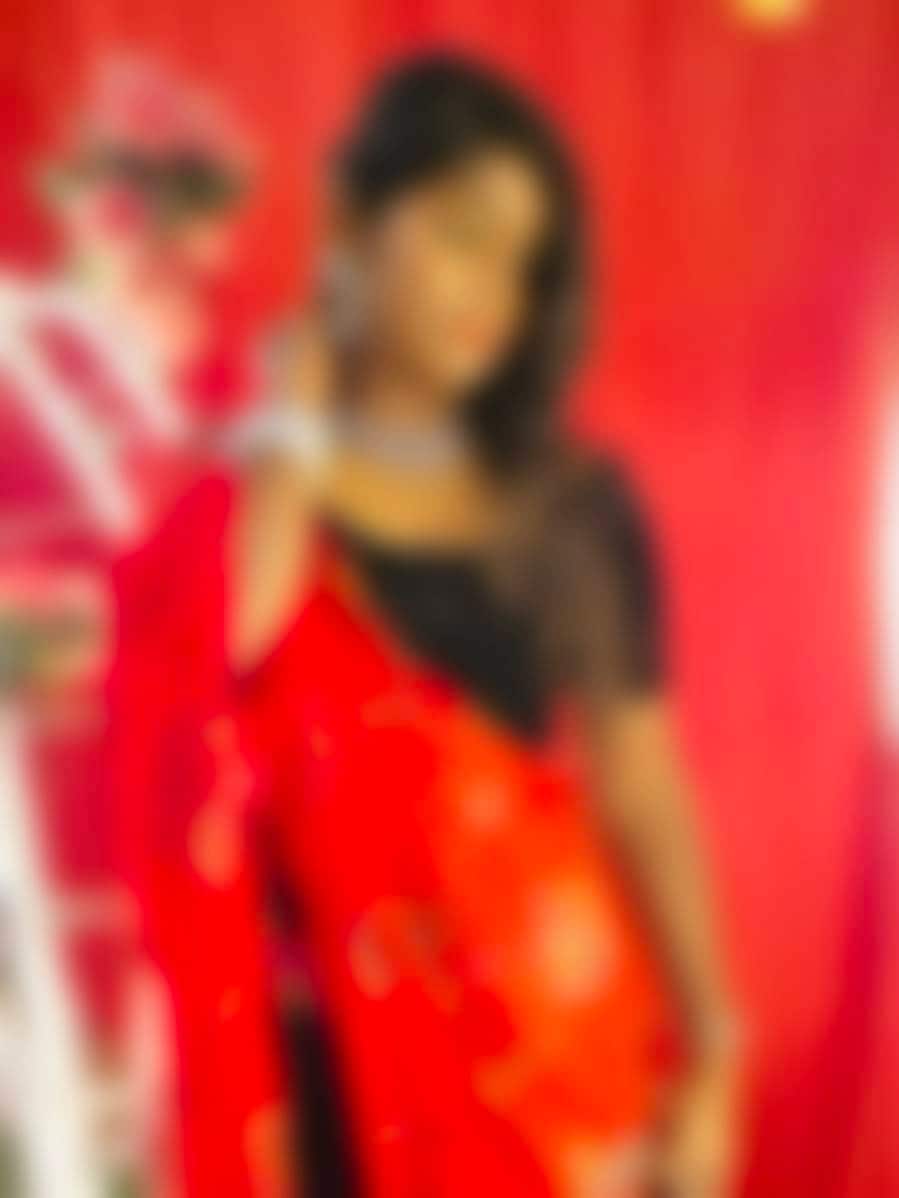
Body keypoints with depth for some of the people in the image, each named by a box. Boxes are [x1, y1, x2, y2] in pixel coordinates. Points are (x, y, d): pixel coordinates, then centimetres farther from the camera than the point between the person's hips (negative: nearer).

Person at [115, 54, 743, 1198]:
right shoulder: (242, 508, -2)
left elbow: (640, 790, 3)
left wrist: (706, 1048, -4)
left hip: (575, 1043, 2)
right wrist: (288, 448, -12)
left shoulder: (574, 509, 5)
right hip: (370, 1062, -2)